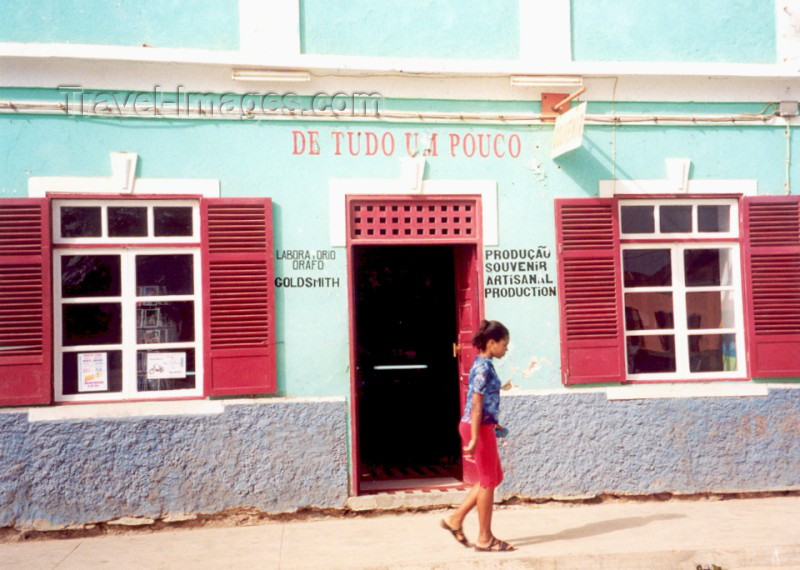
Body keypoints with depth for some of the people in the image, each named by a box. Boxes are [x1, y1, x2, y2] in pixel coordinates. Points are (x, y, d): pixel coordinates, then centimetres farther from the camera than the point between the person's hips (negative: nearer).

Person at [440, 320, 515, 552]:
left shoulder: (483, 365, 12)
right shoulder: (484, 368, -17)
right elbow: (476, 405, -21)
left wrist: (493, 424, 30)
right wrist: (474, 440, -24)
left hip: (481, 427, 10)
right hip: (478, 428, -10)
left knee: (494, 476, 16)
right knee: (488, 481, 1)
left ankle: (456, 519, 20)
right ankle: (485, 539, 12)